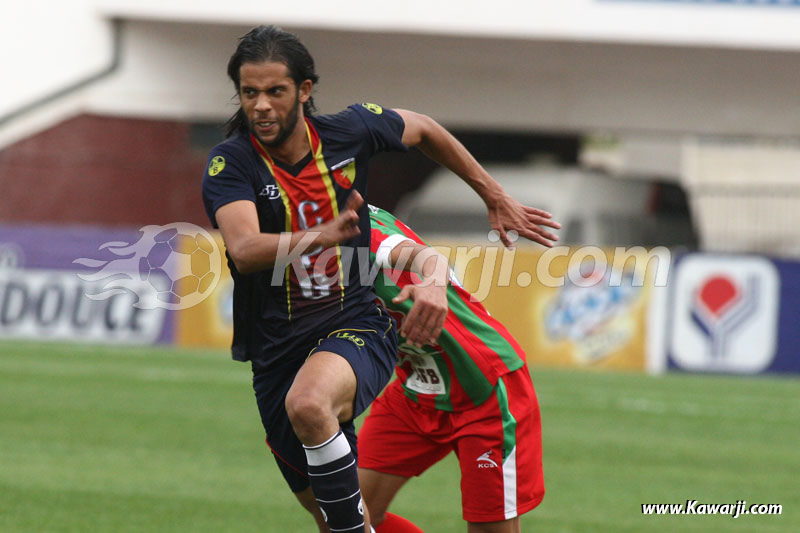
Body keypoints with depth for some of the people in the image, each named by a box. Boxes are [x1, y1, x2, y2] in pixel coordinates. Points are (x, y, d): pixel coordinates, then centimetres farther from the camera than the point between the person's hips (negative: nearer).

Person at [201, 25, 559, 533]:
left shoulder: (349, 130, -5)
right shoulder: (230, 163, -13)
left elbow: (424, 130, 17)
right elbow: (245, 251, -32)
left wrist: (496, 198, 22)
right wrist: (323, 235, -49)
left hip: (355, 324, -1)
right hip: (277, 351, 1)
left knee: (308, 404, -36)